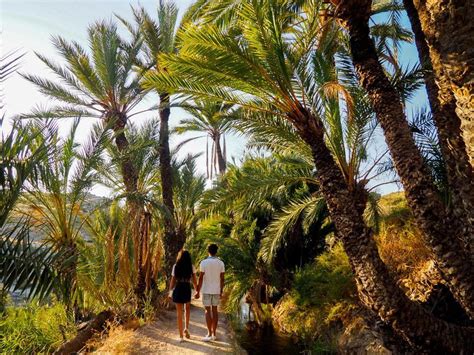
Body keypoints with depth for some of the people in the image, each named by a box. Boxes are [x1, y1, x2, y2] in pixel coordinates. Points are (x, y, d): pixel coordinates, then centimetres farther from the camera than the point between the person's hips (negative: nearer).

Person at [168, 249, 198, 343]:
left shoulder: (176, 266, -2)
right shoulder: (191, 267, -2)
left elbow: (173, 280, -1)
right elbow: (194, 280, -2)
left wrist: (170, 291, 8)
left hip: (178, 289, 0)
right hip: (187, 289, 1)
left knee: (179, 313, 9)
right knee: (187, 308, 27)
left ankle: (181, 336, 13)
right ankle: (186, 328, 13)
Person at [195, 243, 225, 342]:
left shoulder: (204, 262, -11)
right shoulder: (221, 263, -1)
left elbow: (201, 278, -12)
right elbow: (222, 279, 1)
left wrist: (198, 291, -5)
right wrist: (221, 291, 10)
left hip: (206, 290, -3)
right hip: (216, 290, 3)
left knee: (208, 311, 2)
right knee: (214, 310, 10)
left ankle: (209, 334, 2)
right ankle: (214, 334, 16)